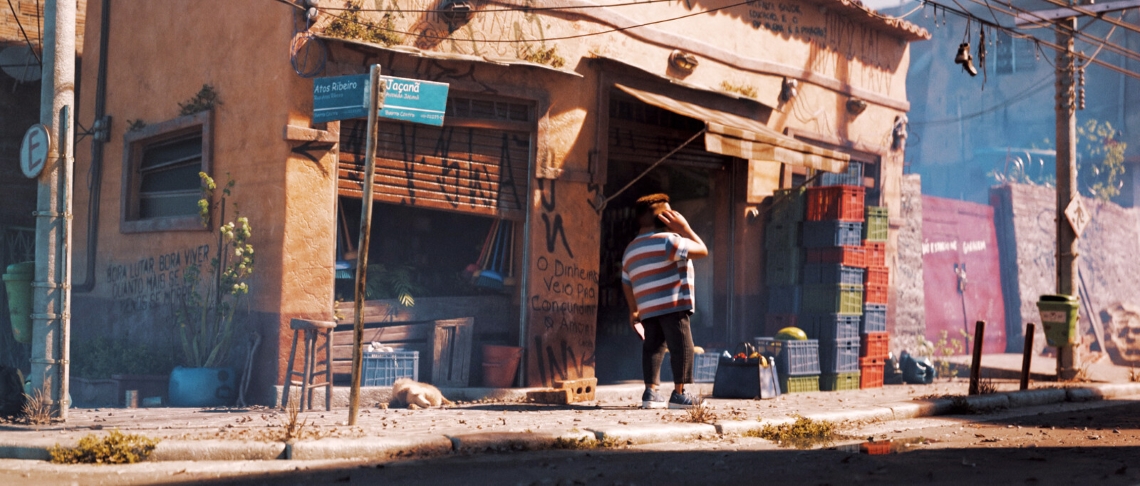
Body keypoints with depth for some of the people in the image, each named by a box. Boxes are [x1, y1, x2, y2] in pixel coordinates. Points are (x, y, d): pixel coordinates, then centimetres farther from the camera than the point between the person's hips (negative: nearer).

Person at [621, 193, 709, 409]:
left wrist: (634, 310, 29)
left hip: (647, 309, 8)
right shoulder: (667, 240, -9)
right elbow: (702, 251, -7)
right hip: (672, 306, -8)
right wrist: (685, 228, 1)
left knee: (652, 347, 12)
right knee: (682, 346, -4)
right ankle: (679, 393, -5)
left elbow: (627, 284, 21)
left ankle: (650, 392, 5)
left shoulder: (631, 250, 18)